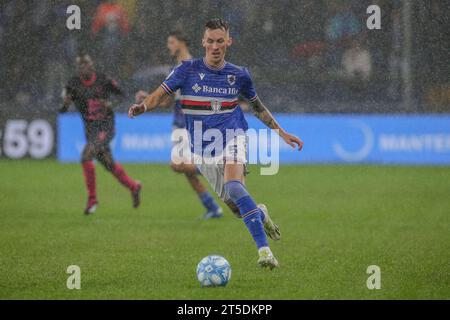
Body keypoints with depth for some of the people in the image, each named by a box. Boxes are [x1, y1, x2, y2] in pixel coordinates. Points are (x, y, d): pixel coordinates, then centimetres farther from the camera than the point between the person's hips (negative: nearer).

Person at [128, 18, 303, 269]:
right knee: (232, 204, 1)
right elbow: (160, 94, -11)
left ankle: (264, 249, -34)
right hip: (201, 147, 2)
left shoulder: (239, 75, 2)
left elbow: (258, 107, 18)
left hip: (231, 137, -2)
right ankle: (261, 214, 38)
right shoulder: (188, 70, -3)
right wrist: (143, 106, -33)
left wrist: (282, 133, 18)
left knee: (234, 185, -30)